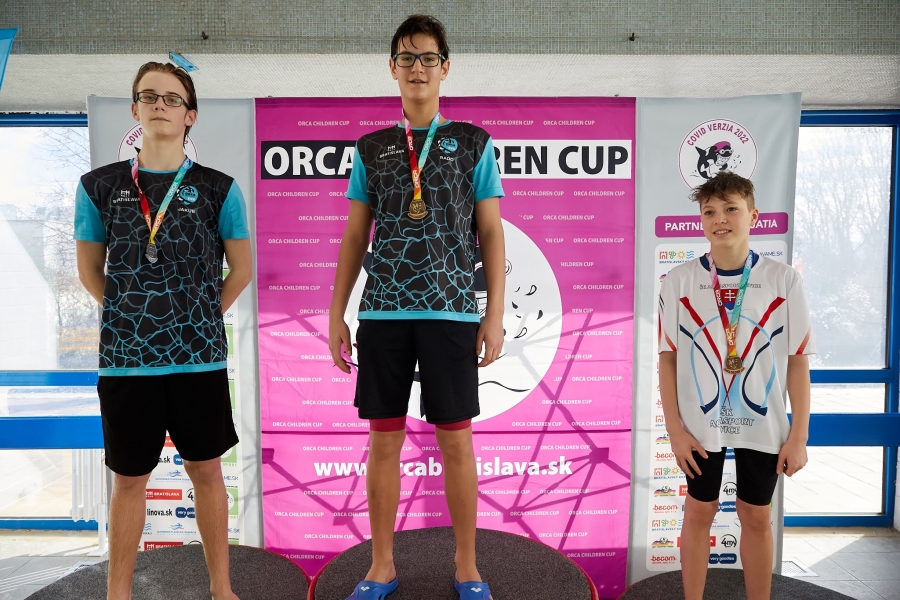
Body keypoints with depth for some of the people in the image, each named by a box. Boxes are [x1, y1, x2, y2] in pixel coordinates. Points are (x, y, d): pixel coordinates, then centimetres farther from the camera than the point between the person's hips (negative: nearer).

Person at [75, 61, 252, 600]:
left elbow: (242, 269, 5)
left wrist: (201, 318, 1)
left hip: (200, 358, 0)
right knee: (130, 478, 13)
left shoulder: (218, 189, -1)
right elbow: (90, 269, 11)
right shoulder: (101, 186, 3)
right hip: (125, 358, 1)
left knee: (206, 471, 11)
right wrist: (129, 316, 4)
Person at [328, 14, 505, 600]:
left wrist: (495, 315, -4)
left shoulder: (474, 144, 8)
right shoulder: (371, 149, 13)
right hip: (382, 312, 2)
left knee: (457, 440, 4)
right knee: (384, 440, 7)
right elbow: (355, 237, 12)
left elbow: (492, 233, 4)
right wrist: (336, 313, 6)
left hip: (452, 311, -1)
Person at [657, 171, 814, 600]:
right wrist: (675, 429, -5)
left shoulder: (783, 280, -7)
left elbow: (798, 360, -2)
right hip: (701, 423, 0)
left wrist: (799, 435, -3)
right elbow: (668, 359, -3)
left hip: (763, 424, 0)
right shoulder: (678, 281, -7)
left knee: (757, 518, 15)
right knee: (698, 513, 13)